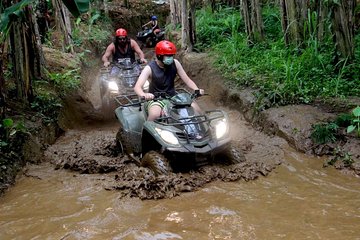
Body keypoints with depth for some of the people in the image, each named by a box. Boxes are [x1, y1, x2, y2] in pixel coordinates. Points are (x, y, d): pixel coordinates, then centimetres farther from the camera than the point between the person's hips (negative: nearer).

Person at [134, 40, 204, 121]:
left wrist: (197, 90, -21)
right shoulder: (150, 68, -16)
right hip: (156, 99, -4)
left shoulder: (175, 63, -4)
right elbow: (137, 87, -26)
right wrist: (144, 95, -50)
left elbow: (187, 79, -1)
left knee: (195, 108, -14)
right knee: (154, 114, -37)